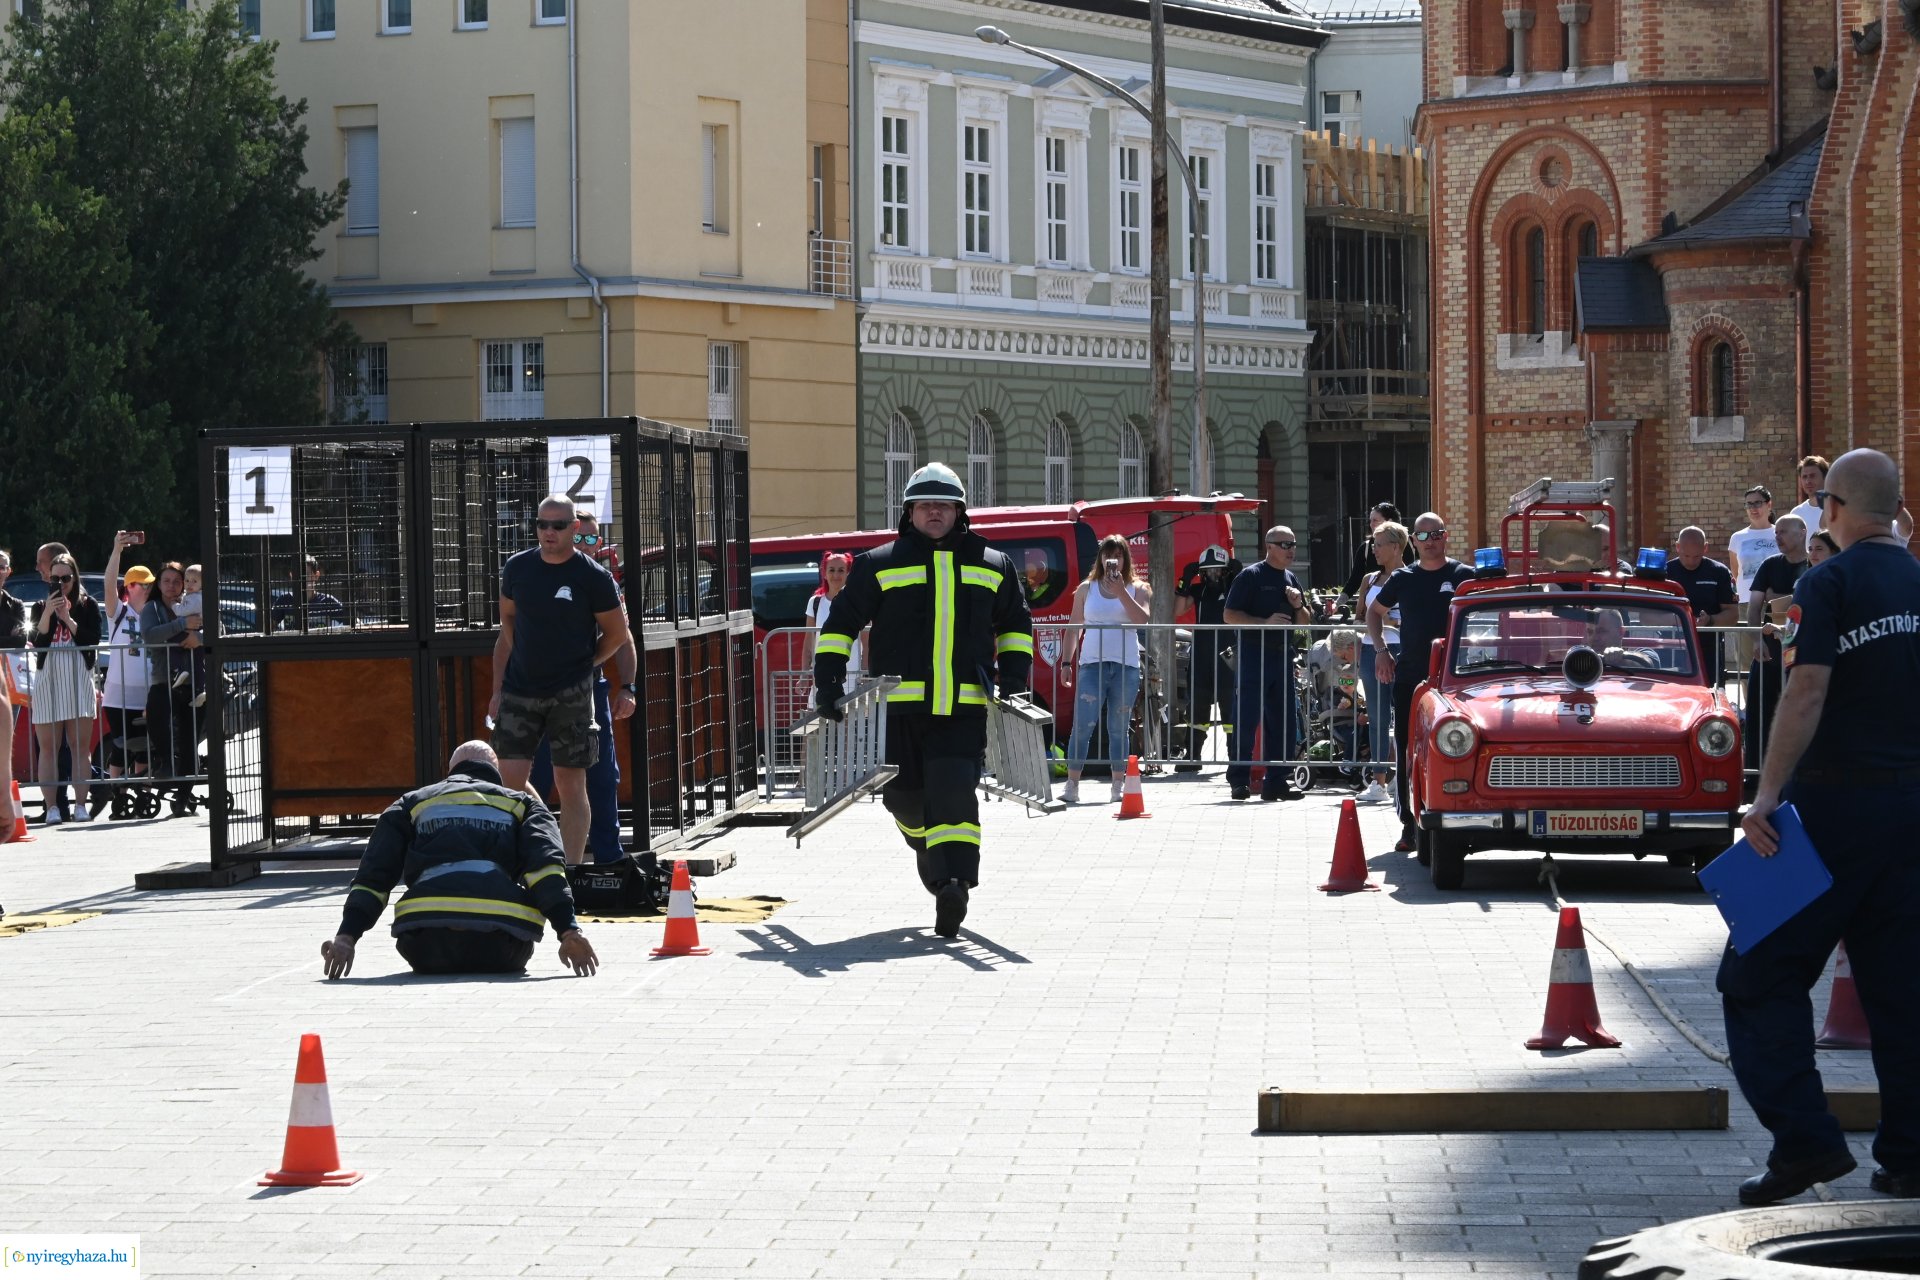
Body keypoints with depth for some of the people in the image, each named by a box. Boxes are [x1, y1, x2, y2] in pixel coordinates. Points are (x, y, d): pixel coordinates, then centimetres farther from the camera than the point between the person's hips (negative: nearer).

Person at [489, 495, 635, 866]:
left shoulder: (594, 577, -6)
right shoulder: (517, 568, 5)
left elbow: (618, 635, 4)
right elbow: (507, 629, 13)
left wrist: (627, 688, -2)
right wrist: (498, 690, 10)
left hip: (571, 695, -3)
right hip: (519, 692, 3)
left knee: (570, 784, -2)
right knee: (510, 777, -3)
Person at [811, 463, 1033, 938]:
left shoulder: (991, 565, 14)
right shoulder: (880, 564, 7)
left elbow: (1015, 623, 28)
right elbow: (842, 621, 9)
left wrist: (1014, 674, 15)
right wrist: (828, 679, -1)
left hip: (964, 706, 0)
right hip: (899, 703, 0)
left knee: (954, 791, -17)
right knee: (904, 795, 7)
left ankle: (954, 882, -24)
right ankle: (928, 849, 38)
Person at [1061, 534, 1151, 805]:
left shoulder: (1137, 589, 9)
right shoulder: (1087, 589, 12)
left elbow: (1143, 620, -8)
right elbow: (1074, 627, 14)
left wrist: (1121, 592, -15)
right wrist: (1067, 661, 8)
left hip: (1126, 666, 0)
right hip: (1092, 663, 0)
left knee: (1119, 729, 5)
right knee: (1083, 725, -10)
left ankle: (1118, 787, 10)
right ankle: (1072, 786, -9)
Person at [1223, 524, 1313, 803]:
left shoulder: (1291, 579, 17)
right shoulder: (1251, 576, -4)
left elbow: (1305, 622, 24)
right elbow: (1229, 615, -9)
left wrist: (1299, 606, 2)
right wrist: (1265, 622, -19)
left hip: (1283, 656, 7)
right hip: (1253, 654, -7)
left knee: (1283, 722, 6)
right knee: (1246, 720, -7)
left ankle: (1276, 781, 12)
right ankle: (1239, 780, -3)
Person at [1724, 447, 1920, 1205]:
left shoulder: (1829, 586, -10)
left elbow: (1806, 693, -20)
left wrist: (1768, 794, -22)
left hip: (1836, 801, -6)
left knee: (1763, 974, 1)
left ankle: (1804, 1139, -10)